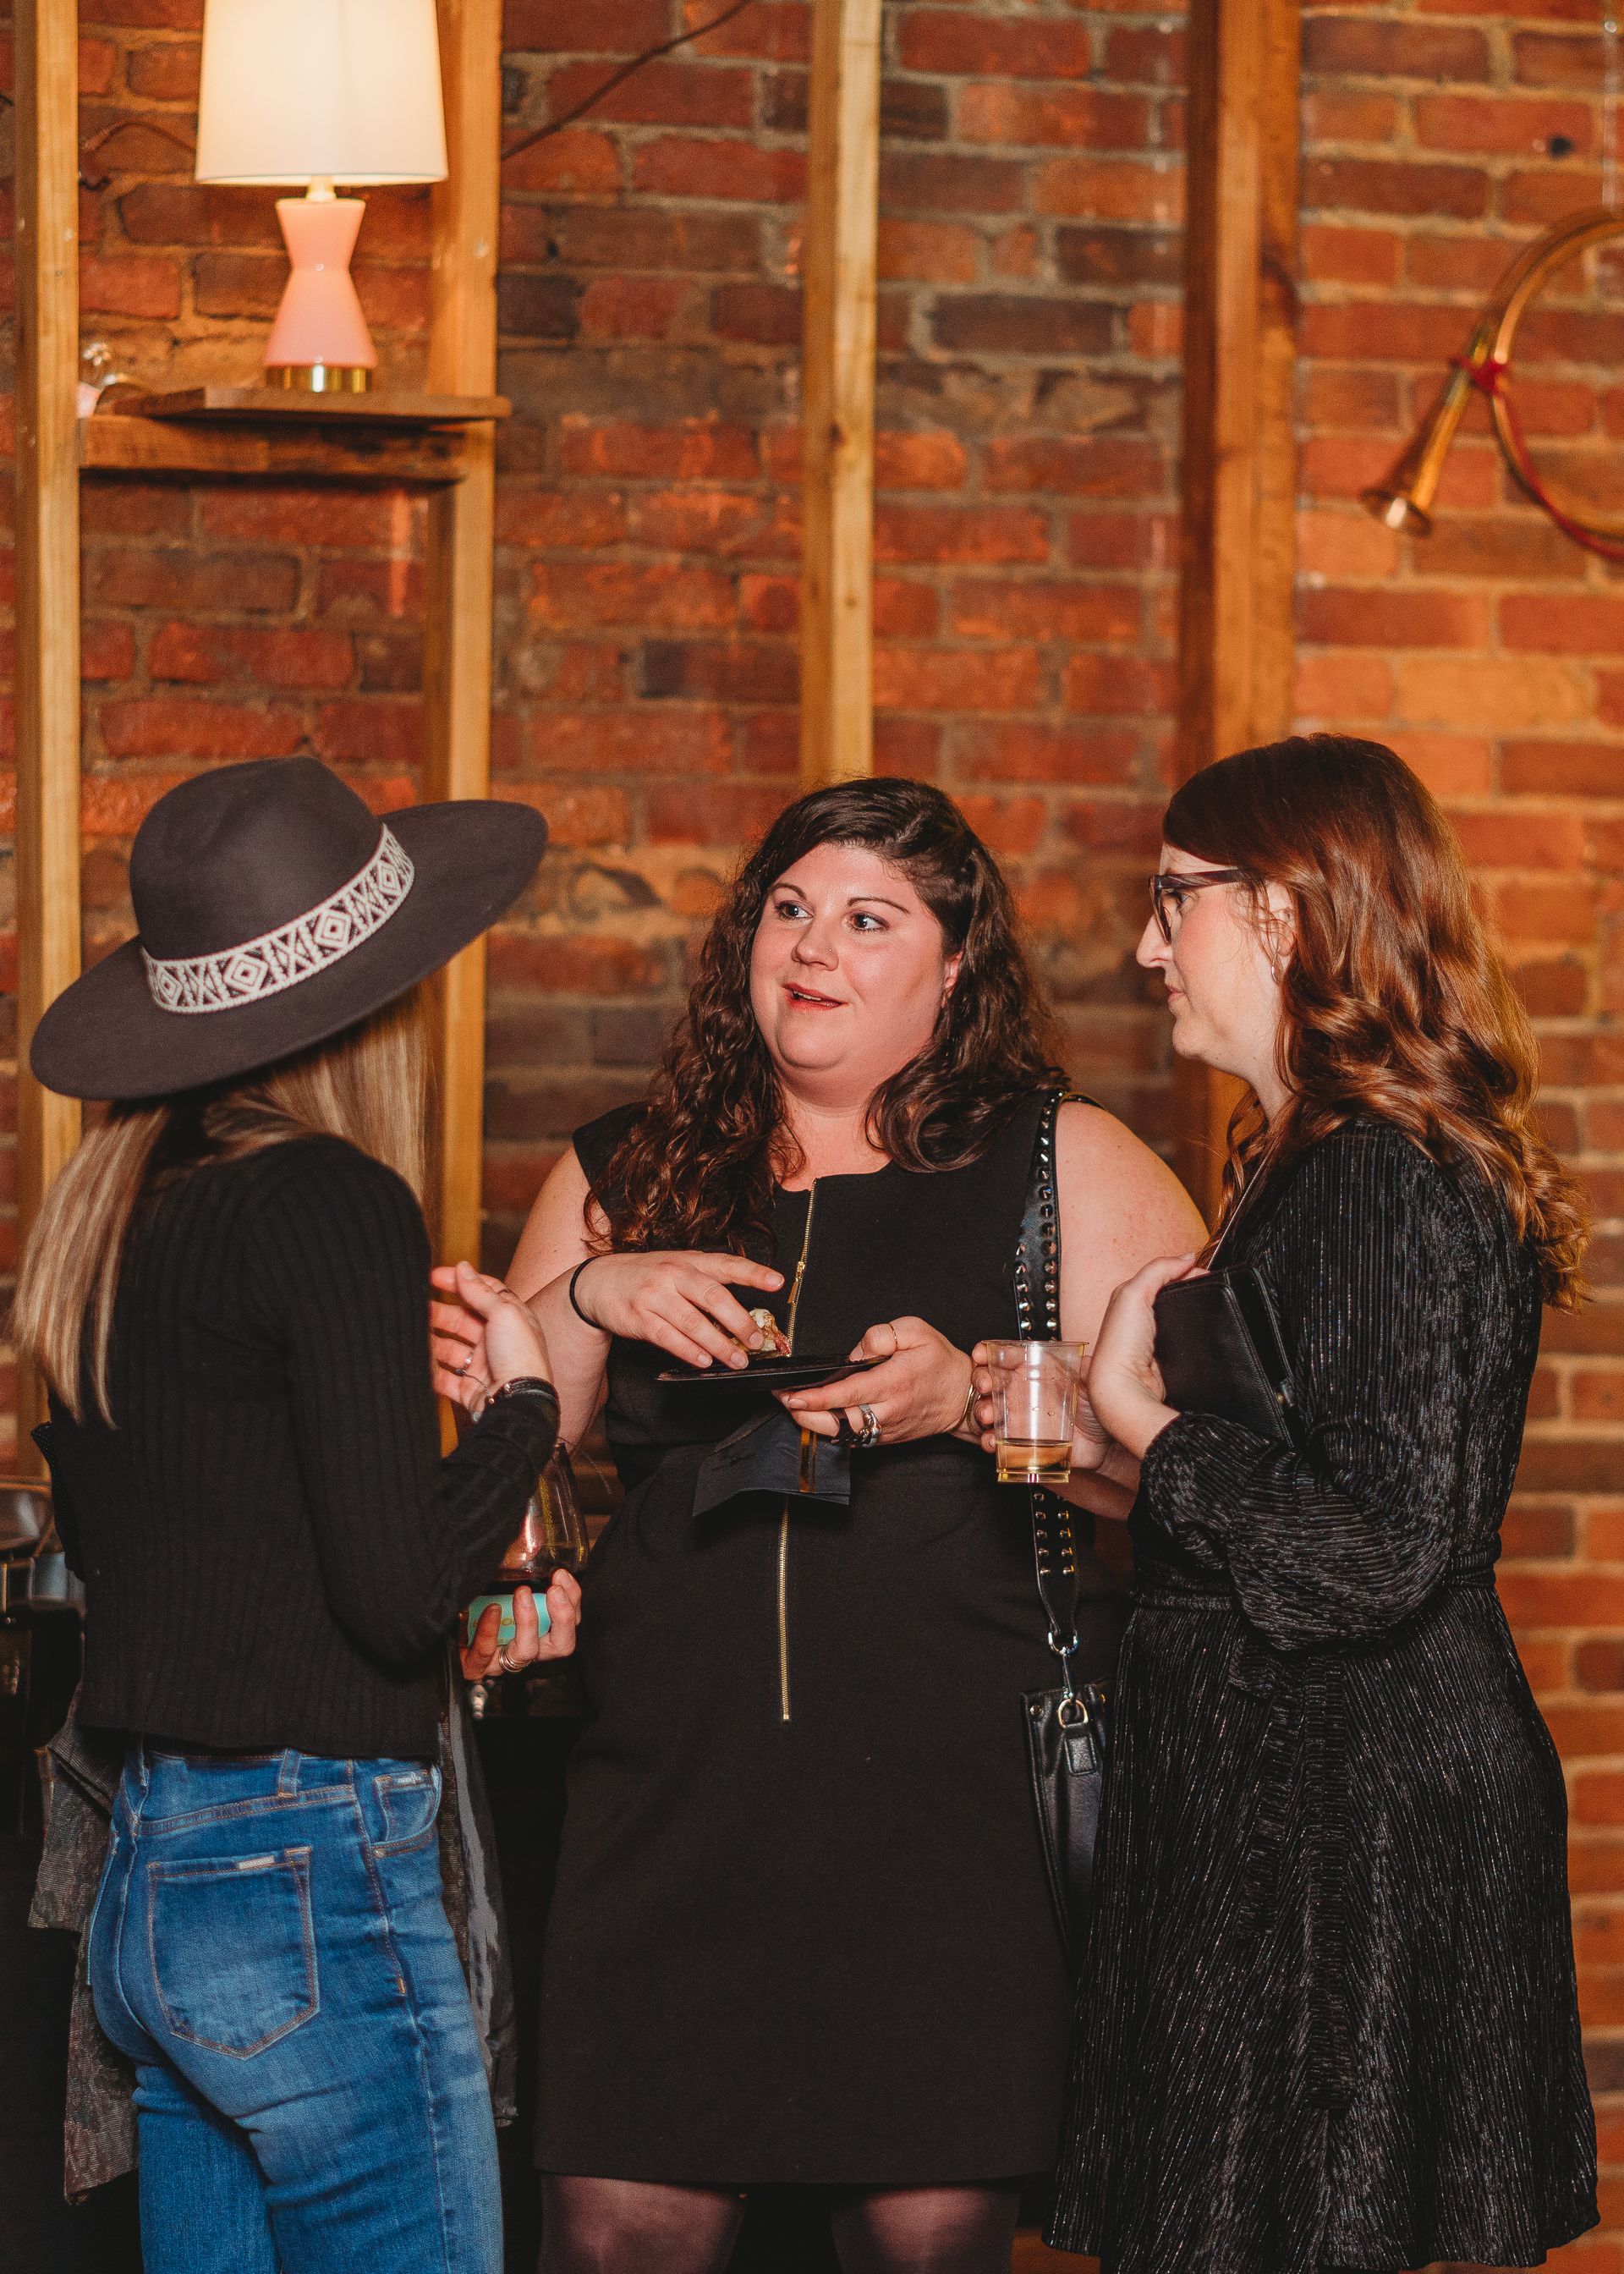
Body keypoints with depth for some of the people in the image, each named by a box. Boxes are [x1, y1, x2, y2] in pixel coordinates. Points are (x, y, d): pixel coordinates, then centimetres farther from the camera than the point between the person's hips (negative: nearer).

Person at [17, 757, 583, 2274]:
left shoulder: (111, 1210, 10)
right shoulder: (333, 1202, -14)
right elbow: (394, 1591, -19)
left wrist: (462, 1595, 19)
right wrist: (524, 1395, -3)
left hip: (141, 1885, 9)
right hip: (311, 1885, -9)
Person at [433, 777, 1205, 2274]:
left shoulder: (1071, 1169, 5)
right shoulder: (626, 1179, 15)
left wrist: (977, 1397, -17)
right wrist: (585, 1300, -3)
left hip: (956, 1813, -3)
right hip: (675, 1799, 3)